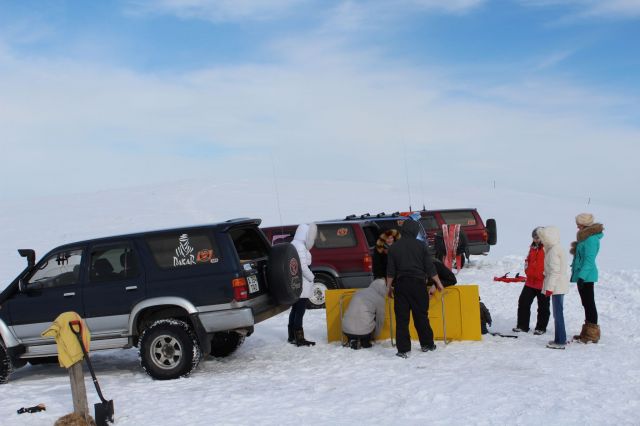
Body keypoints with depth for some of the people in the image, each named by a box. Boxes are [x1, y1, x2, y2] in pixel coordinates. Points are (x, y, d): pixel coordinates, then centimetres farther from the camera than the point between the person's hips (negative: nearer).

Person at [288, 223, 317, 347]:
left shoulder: (294, 244, 16)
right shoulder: (300, 246, -16)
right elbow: (303, 266, -21)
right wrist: (311, 278, -9)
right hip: (302, 284, -10)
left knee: (295, 309, 16)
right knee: (300, 311, -8)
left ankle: (292, 336, 24)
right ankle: (299, 339, -7)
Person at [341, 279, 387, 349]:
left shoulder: (358, 292, 17)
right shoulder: (379, 299, 4)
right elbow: (380, 320, 14)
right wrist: (375, 336, 33)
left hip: (346, 330, 4)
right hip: (364, 331, -4)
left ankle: (353, 341, 11)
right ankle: (365, 342, 12)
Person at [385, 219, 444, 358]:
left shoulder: (394, 247, 3)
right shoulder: (421, 245, -1)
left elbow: (390, 271, 4)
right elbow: (429, 266, 0)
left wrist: (389, 287, 13)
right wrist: (438, 283, 10)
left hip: (401, 284, 0)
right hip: (418, 284, 0)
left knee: (401, 318, 1)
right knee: (421, 316, 11)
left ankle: (403, 349, -2)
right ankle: (427, 344, 21)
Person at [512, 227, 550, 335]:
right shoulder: (533, 248, 13)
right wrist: (527, 270, 12)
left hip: (543, 283, -7)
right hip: (530, 281, 7)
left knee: (543, 306, 5)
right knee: (523, 302, 7)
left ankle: (541, 328, 16)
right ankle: (522, 325, 16)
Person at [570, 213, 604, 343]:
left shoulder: (591, 239, -17)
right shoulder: (586, 237, 15)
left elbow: (589, 260, -23)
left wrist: (582, 276, -27)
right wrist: (579, 275, 25)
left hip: (586, 276, -11)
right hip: (582, 275, 11)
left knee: (589, 304, -6)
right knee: (586, 304, 15)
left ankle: (592, 334, -1)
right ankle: (587, 332, 24)